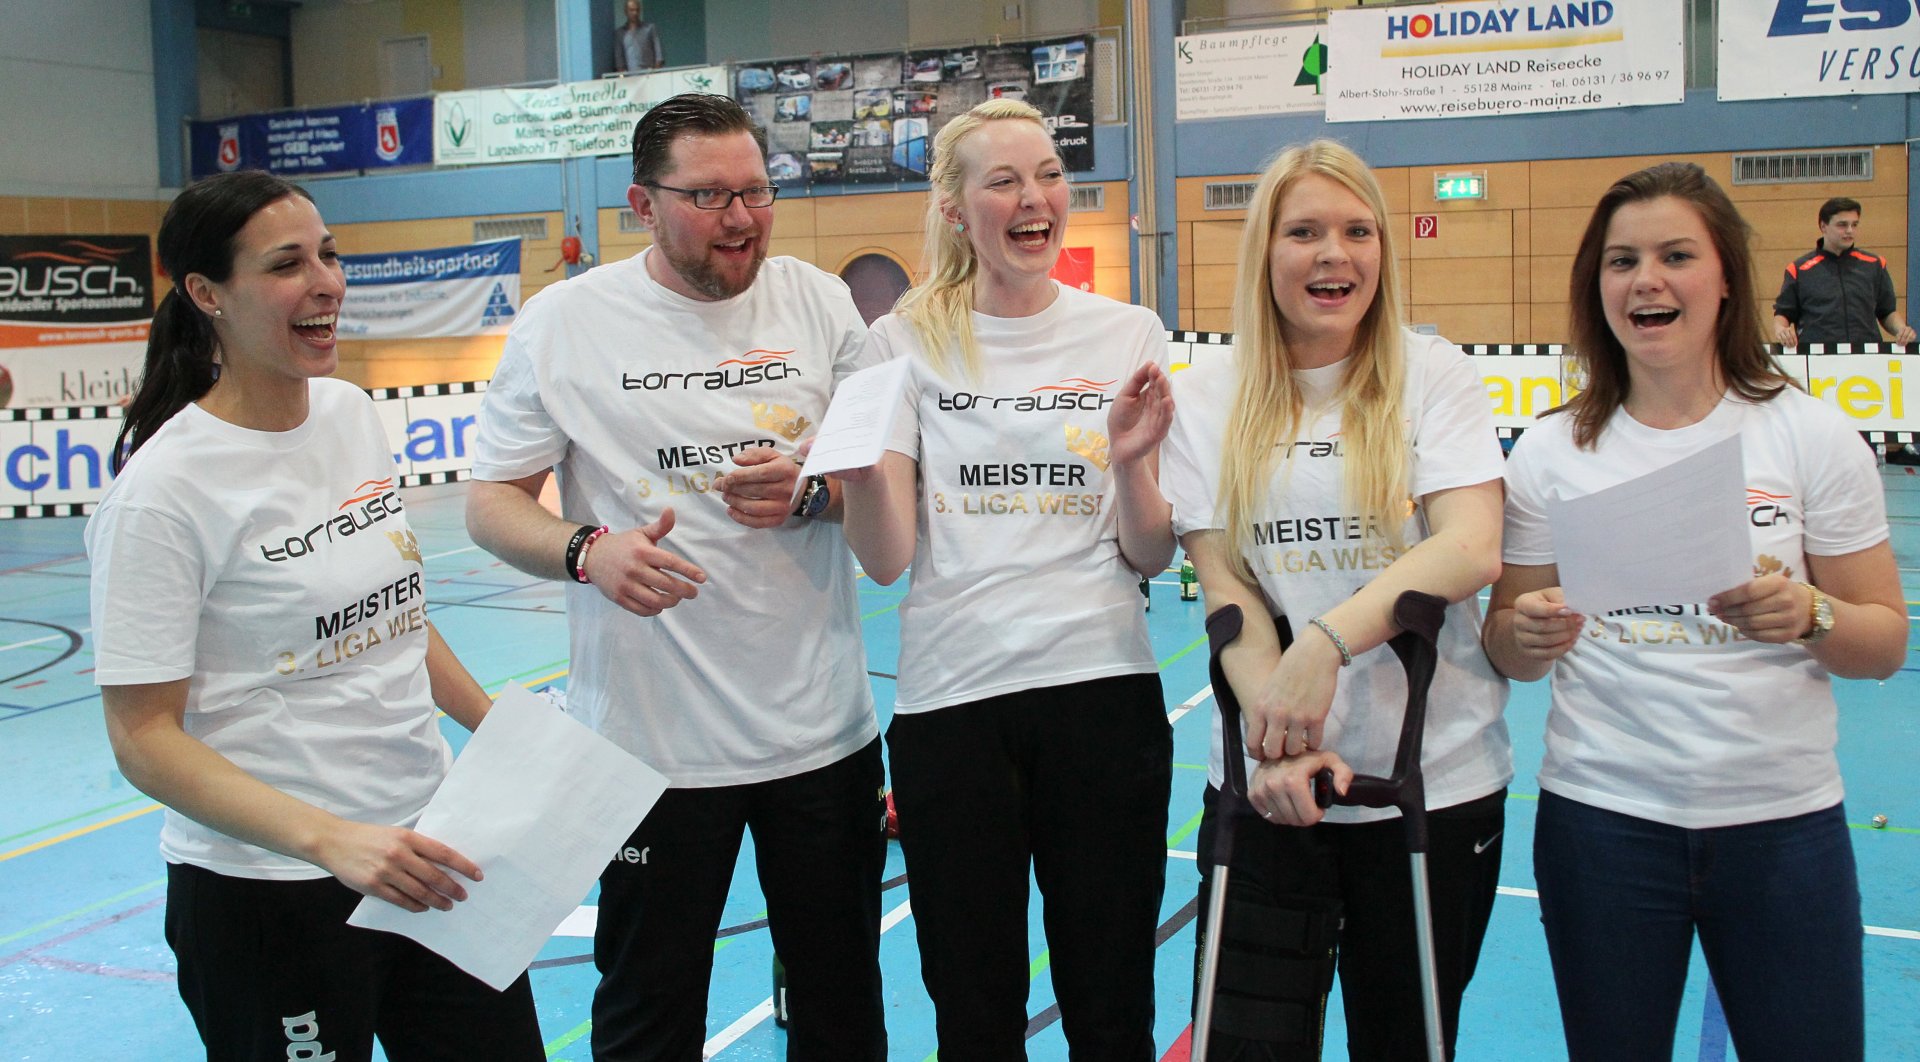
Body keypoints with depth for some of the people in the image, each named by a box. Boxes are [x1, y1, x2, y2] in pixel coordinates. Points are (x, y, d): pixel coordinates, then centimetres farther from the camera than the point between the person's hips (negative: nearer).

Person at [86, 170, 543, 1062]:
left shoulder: (350, 412, 3)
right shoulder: (166, 488, -17)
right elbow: (143, 737, -17)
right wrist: (330, 840, -28)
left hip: (426, 852, 6)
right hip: (267, 896, -6)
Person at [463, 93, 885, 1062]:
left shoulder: (818, 301, 2)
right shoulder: (562, 322, -4)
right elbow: (491, 503, 0)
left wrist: (809, 493, -15)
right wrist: (588, 550, -20)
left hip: (823, 725, 2)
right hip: (650, 737, -2)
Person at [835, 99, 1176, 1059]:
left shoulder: (1128, 334, 4)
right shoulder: (905, 341, 3)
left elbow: (1152, 559, 4)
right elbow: (886, 560, -4)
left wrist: (1129, 465, -14)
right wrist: (859, 463, -21)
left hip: (1103, 692, 1)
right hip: (950, 700, 0)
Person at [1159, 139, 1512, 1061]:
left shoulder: (1433, 374, -1)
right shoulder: (1205, 399, 3)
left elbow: (1472, 548, -14)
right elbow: (1224, 587, -3)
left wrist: (1327, 639, -28)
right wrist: (1276, 733, -18)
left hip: (1435, 779, 0)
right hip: (1265, 786, 1)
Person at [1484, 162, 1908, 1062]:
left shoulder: (1811, 434, -1)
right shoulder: (1552, 450, 1)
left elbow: (1885, 642, 1)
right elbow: (1507, 648, 6)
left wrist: (1808, 614, -20)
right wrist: (1529, 633, -17)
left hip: (1783, 818, 0)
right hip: (1601, 817, 0)